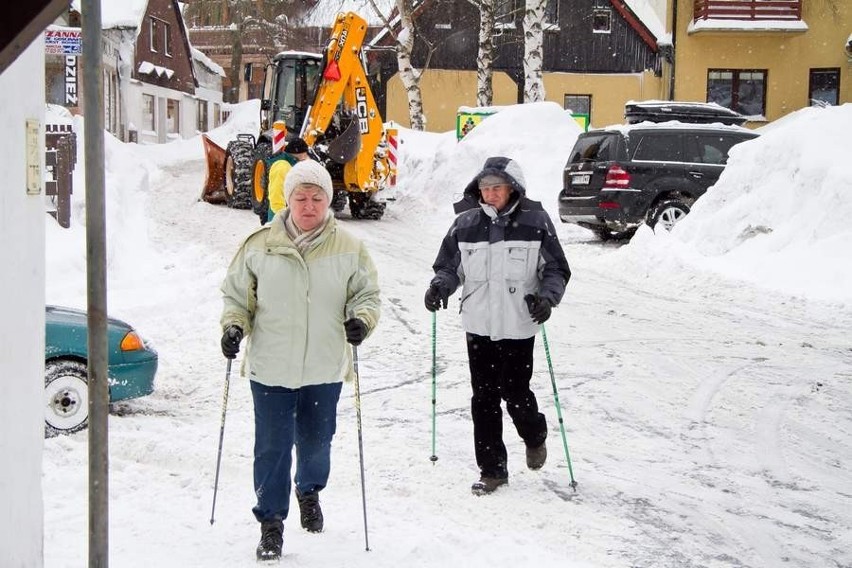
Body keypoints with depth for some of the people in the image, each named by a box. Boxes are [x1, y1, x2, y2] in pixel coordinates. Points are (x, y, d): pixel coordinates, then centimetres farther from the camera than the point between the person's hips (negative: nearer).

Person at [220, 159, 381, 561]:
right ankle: (271, 522, 15)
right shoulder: (259, 245, -2)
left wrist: (361, 319, -12)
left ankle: (309, 492, 47)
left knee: (316, 442, 17)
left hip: (324, 369, 1)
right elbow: (236, 294, 8)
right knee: (272, 447, 0)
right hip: (270, 368, -1)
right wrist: (233, 326, -8)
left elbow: (367, 293, 8)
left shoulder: (349, 249, -1)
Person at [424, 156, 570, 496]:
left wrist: (547, 296, -16)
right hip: (478, 326, 3)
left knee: (515, 393, -1)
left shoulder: (535, 221, -4)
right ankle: (492, 470, 17)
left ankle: (535, 438, 33)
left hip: (519, 326, -3)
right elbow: (449, 265, 12)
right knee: (484, 399, 5)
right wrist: (440, 286, -8)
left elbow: (557, 269, 2)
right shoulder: (466, 223, 3)